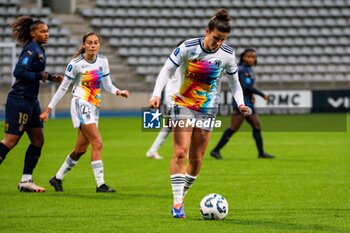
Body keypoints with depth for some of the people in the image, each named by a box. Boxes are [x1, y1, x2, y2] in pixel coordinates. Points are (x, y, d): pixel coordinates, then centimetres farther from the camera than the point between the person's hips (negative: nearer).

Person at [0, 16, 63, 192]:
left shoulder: (38, 49, 15)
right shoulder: (31, 49, -15)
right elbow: (19, 72, -24)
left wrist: (50, 77, 13)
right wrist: (41, 76, -18)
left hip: (31, 101, 10)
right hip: (19, 100, -10)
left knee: (38, 140, 7)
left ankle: (26, 181, 11)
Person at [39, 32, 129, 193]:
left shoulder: (103, 61, 4)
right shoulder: (76, 63, -11)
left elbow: (107, 84, 12)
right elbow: (63, 87, -5)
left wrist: (118, 92, -10)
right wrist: (48, 109, -3)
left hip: (94, 107, 7)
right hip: (81, 105, -7)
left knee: (81, 149, 10)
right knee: (97, 143, -17)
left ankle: (57, 178, 26)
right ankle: (100, 184, -15)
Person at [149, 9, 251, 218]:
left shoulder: (227, 55, -7)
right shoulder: (188, 47, -14)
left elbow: (234, 81, 9)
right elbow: (167, 70, -6)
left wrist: (240, 103, -7)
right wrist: (157, 94, -20)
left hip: (208, 110, 3)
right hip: (183, 105, -2)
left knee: (196, 159, 3)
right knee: (180, 153, -14)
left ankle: (181, 197, 22)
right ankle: (177, 202, -12)